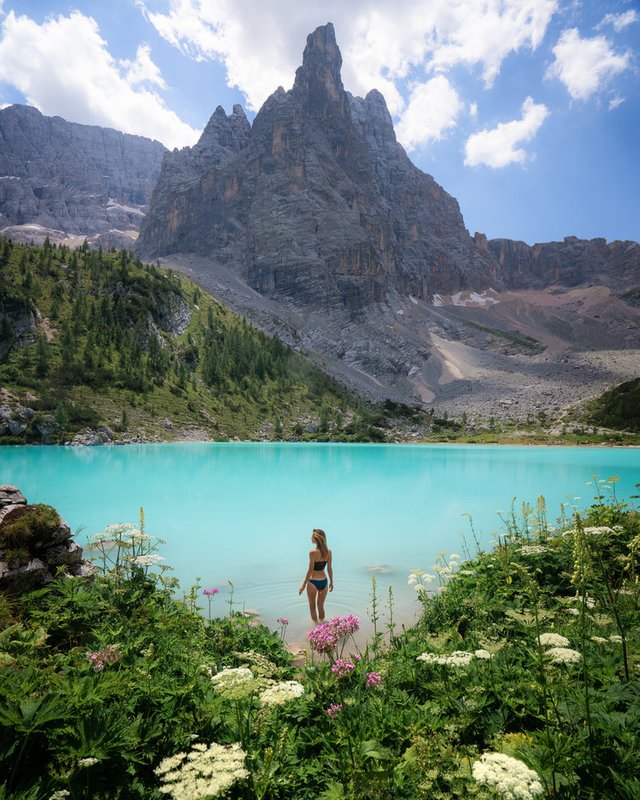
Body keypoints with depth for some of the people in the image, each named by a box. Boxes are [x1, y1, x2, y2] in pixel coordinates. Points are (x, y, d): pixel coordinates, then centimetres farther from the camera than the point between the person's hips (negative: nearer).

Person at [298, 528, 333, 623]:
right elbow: (329, 569, 3)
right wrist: (331, 582, 16)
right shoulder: (328, 552, -4)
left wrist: (303, 585, -9)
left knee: (312, 607, 16)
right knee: (321, 606, 23)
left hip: (313, 582, -5)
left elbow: (310, 570, -18)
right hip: (324, 581, 5)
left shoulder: (313, 552, -20)